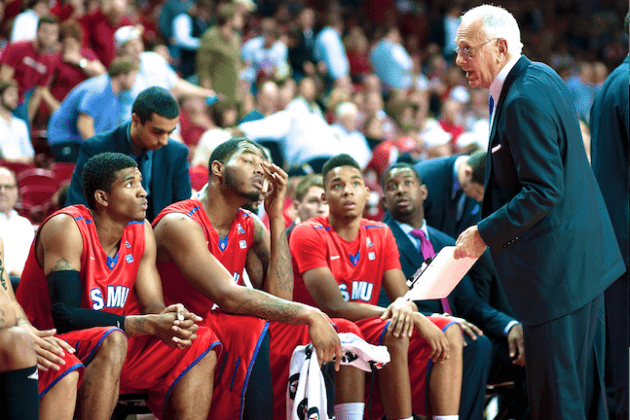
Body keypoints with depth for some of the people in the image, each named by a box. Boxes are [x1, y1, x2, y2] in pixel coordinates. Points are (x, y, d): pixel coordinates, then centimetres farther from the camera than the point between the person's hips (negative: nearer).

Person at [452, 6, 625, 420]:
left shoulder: (525, 99, -21)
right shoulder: (541, 77, 10)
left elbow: (543, 192, -25)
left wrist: (485, 234, -17)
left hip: (557, 266, -11)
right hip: (583, 258, 11)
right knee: (585, 383, 18)